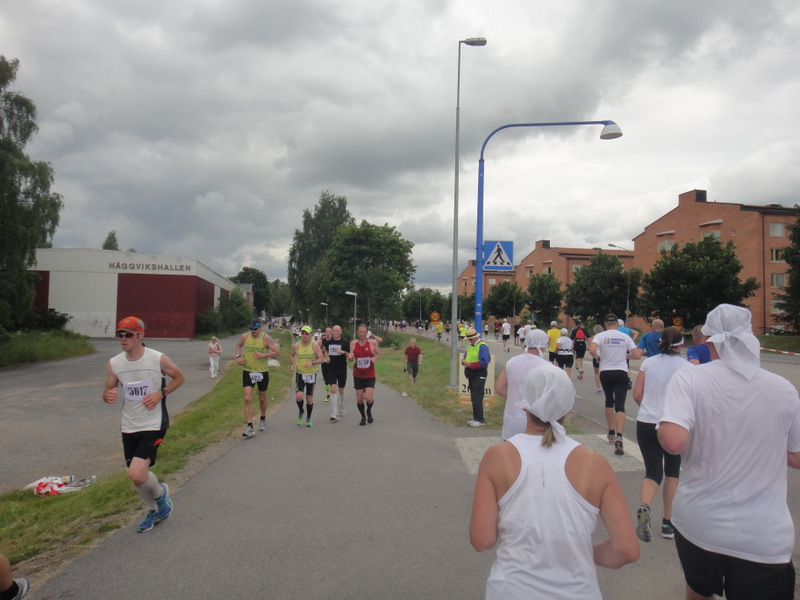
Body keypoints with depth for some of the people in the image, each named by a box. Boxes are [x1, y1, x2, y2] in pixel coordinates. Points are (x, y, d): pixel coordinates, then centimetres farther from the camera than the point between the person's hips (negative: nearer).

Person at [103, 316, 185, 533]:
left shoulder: (158, 359, -13)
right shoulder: (114, 364, -3)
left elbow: (180, 377, 1)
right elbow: (107, 392, 8)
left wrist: (161, 394, -14)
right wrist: (108, 396, -17)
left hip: (154, 425, -5)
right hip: (129, 427, 5)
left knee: (136, 474, -18)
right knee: (136, 476, 15)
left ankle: (160, 492, 16)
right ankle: (153, 511, 41)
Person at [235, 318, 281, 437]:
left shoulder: (266, 338, -10)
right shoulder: (245, 337, -2)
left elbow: (277, 352, -10)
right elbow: (238, 345, 20)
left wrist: (263, 355, -22)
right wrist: (238, 356, 1)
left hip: (262, 372, -1)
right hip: (248, 372, 1)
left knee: (262, 399, 15)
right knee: (247, 399, -13)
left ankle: (263, 419, 42)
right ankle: (249, 427, -11)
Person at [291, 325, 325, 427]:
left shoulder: (315, 345, -8)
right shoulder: (296, 345, -2)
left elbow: (322, 359, -9)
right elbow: (292, 355, 17)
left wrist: (312, 363, -25)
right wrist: (293, 364, -2)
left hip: (311, 374, -1)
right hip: (299, 374, 1)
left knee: (309, 397, 6)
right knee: (299, 396, -15)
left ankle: (308, 418, 25)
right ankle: (301, 412, 15)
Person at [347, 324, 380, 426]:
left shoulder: (373, 343, -5)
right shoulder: (353, 344, 1)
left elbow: (379, 354, 6)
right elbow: (351, 358, 8)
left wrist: (374, 358, -15)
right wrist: (350, 357, -15)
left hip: (370, 375, -2)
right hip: (357, 375, 2)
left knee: (369, 398, -12)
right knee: (359, 399, 5)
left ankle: (369, 411, 23)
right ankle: (363, 416, 31)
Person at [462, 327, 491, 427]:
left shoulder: (482, 346, -13)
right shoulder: (470, 346, 15)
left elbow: (484, 362, -23)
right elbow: (466, 356, 25)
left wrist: (470, 365, -21)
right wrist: (464, 361, 1)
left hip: (479, 375, -9)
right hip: (471, 375, 9)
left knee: (477, 398, -10)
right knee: (473, 398, 13)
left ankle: (480, 420, -5)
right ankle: (475, 418, 20)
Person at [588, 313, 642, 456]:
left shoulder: (600, 336, -3)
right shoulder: (625, 337, 1)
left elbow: (592, 350, -21)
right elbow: (637, 355, -1)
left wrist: (598, 357, 0)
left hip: (605, 373, 1)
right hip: (621, 373, -1)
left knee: (609, 401, 21)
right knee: (620, 405, -5)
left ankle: (611, 434, 31)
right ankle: (619, 437, -23)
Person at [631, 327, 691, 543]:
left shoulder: (648, 363, 2)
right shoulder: (686, 367, -6)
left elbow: (637, 394, 1)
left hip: (646, 423, 1)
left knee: (653, 471, 5)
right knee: (672, 472, 17)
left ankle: (644, 506, -24)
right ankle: (668, 522, 20)